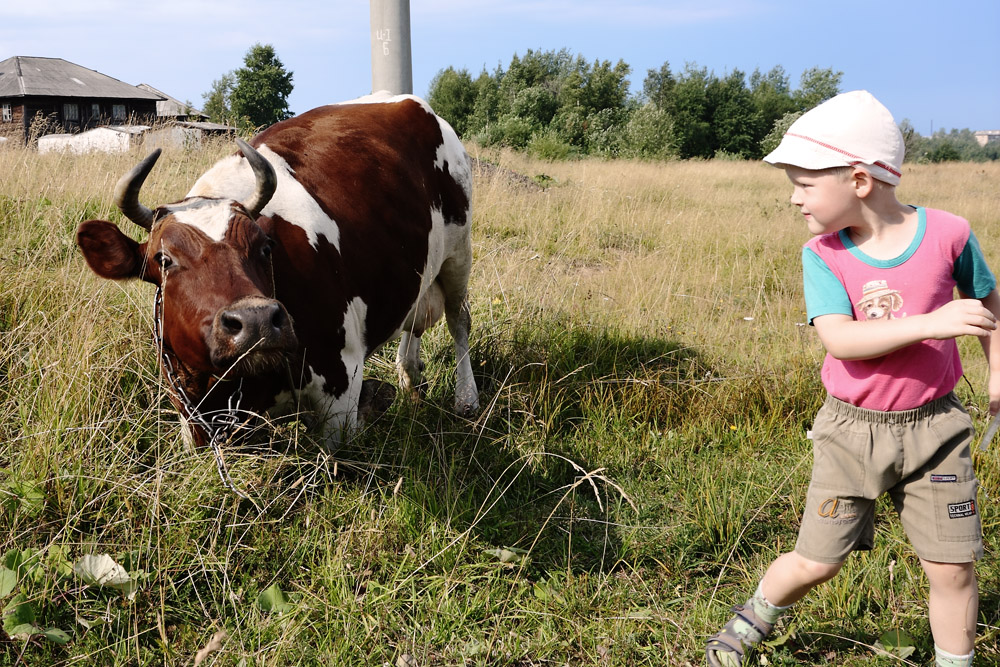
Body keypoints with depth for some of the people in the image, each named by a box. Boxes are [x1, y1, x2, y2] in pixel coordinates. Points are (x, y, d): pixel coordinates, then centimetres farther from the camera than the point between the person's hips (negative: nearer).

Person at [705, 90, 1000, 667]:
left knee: (953, 566, 4)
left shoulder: (946, 233, -9)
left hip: (933, 426, 0)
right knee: (816, 562, 5)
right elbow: (839, 339, -23)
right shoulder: (822, 254, -8)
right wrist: (930, 323, -32)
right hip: (853, 430, 0)